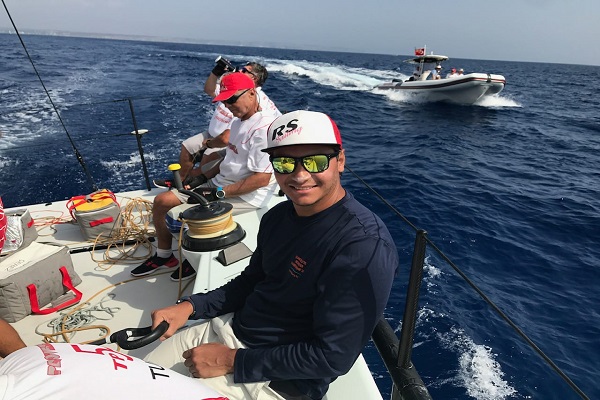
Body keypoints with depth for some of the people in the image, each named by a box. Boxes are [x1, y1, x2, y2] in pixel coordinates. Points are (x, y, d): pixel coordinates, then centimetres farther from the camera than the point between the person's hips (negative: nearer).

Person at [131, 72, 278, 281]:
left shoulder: (263, 128, -21)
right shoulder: (238, 121, 13)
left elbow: (262, 178, -26)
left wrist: (219, 193, -23)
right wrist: (203, 177, 8)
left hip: (245, 196, -10)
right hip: (219, 183, 10)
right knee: (161, 201, 7)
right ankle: (163, 256, 27)